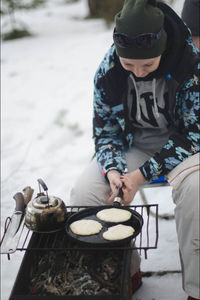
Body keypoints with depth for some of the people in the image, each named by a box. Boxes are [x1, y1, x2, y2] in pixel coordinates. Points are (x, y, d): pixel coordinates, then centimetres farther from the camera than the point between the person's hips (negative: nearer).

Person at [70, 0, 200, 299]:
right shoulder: (107, 71, -13)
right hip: (132, 142, 3)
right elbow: (105, 132, -2)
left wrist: (142, 174, -26)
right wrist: (113, 170, -23)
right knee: (83, 192, -19)